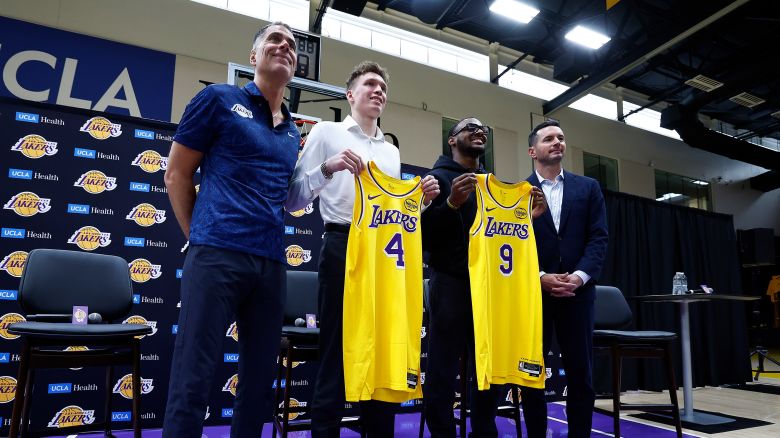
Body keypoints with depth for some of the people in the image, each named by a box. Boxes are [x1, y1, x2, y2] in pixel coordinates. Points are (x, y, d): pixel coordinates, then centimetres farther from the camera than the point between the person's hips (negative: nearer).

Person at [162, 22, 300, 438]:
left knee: (260, 377, 12)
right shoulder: (219, 98, 4)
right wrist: (200, 235, 6)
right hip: (217, 255, -5)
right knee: (193, 376, -3)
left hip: (272, 263, 6)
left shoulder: (293, 133, 18)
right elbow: (176, 175, 5)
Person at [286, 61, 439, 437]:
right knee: (337, 351, -1)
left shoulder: (391, 151, 21)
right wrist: (328, 168, -18)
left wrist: (422, 199, 3)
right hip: (343, 247, -5)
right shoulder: (327, 132, 6)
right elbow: (293, 200, -3)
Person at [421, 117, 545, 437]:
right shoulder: (439, 177, -1)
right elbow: (424, 235, -11)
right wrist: (452, 203, -24)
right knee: (443, 372, -1)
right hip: (451, 284, -6)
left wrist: (527, 215, -1)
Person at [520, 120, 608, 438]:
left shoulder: (588, 188, 11)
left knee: (580, 373, 5)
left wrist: (580, 276, -11)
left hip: (577, 292, 2)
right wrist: (540, 277, -13)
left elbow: (598, 238, 3)